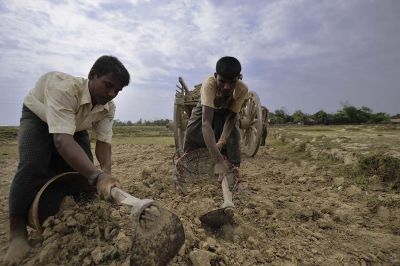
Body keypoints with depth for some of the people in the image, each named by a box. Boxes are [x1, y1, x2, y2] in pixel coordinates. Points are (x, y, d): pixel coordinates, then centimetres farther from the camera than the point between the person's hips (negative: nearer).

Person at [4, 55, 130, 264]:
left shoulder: (108, 108, -23)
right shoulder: (64, 89, -43)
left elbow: (103, 142, -25)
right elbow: (62, 141, -52)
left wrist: (106, 173, -44)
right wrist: (98, 176, -63)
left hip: (75, 125, 5)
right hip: (38, 117, -5)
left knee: (84, 167, -8)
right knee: (33, 167, -25)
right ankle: (17, 233, -9)